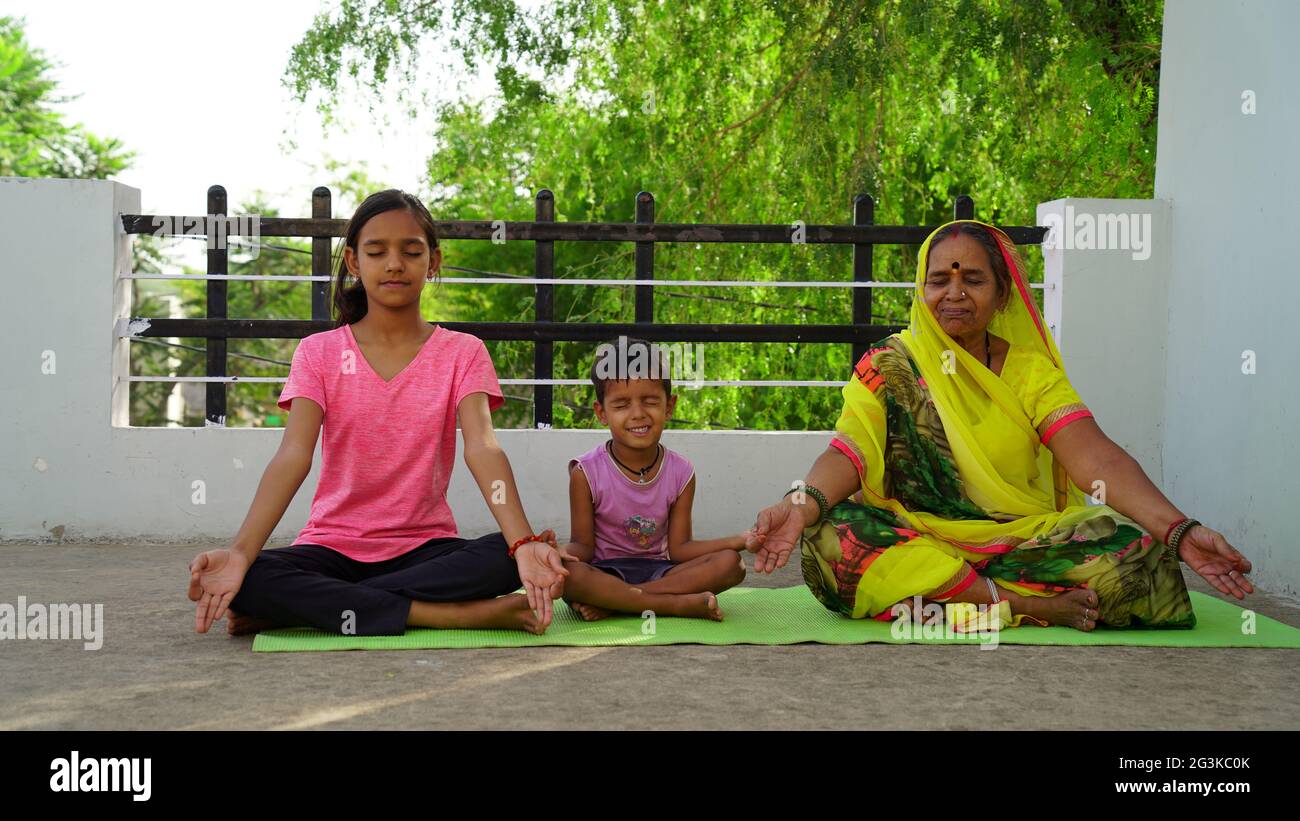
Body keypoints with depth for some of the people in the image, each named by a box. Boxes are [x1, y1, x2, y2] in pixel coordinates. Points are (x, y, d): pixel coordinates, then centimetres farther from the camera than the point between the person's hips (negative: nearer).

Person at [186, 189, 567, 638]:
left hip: (425, 546, 0)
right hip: (332, 546, 0)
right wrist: (239, 552, -30)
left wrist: (526, 544, -34)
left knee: (506, 560, -31)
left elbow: (482, 448, -15)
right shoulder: (319, 353, 2)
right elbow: (293, 454, -13)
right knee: (247, 582, -31)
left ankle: (310, 605, -22)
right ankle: (460, 615, -29)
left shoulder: (462, 353, 1)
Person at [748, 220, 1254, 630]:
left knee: (1132, 553, -24)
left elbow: (1094, 456, -8)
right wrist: (801, 505, -35)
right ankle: (1033, 605, -27)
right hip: (911, 537, 0)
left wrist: (1179, 530, -25)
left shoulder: (1031, 370, 7)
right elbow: (849, 452, -11)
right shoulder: (889, 365, 5)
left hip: (1024, 538, 1)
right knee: (827, 537, -33)